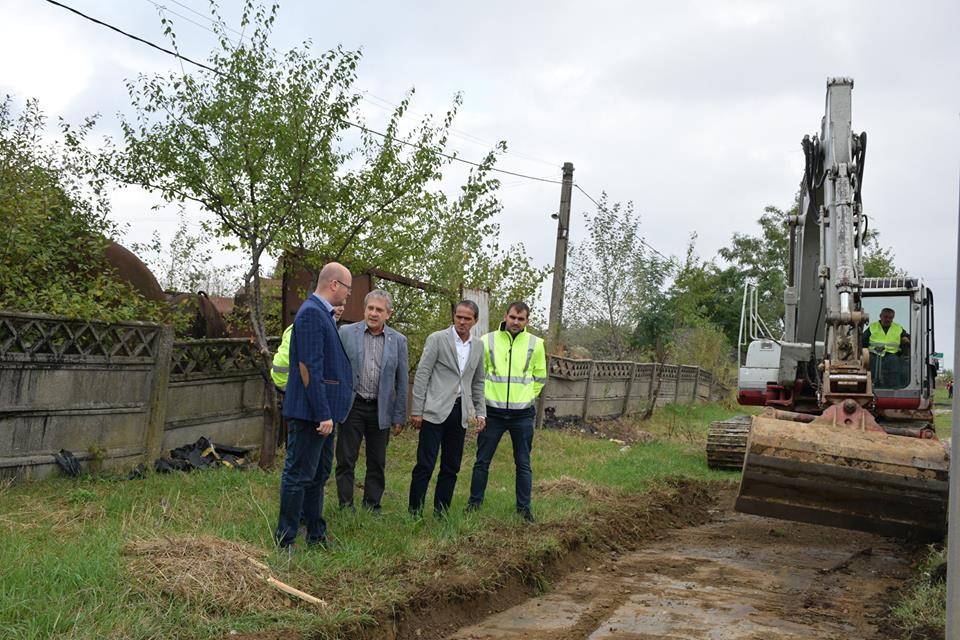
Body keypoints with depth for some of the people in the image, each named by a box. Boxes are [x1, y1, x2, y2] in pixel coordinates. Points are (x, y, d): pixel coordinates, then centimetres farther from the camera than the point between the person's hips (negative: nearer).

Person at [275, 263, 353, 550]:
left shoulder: (323, 313, 14)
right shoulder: (311, 313, -17)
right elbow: (308, 368, -22)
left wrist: (327, 412, 16)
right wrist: (323, 414, -22)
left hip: (322, 411, 10)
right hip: (310, 411, -10)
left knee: (318, 475, 17)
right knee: (298, 475, -2)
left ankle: (316, 534, 28)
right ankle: (285, 541, 7)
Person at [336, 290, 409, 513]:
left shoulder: (398, 341, 3)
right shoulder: (346, 333, -1)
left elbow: (401, 381, 5)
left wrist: (399, 417, 3)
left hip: (381, 409, 2)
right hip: (352, 405, -1)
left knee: (377, 463, 9)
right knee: (346, 460, 3)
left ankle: (372, 507, 21)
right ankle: (346, 507, 13)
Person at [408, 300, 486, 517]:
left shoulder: (478, 347, 13)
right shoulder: (437, 339, -2)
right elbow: (422, 375, -4)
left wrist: (480, 412, 11)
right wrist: (417, 410, -8)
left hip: (460, 414, 5)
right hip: (435, 411, -5)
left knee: (451, 468, 7)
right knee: (425, 465, -6)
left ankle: (441, 513, 15)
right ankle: (415, 512, 1)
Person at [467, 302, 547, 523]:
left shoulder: (535, 344, 0)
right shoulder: (488, 340, -2)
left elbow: (540, 377, 13)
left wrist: (526, 397, 9)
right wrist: (483, 397, 5)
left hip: (522, 414, 1)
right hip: (493, 412, 0)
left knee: (523, 464, 9)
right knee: (482, 461, 6)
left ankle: (524, 507, 20)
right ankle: (474, 503, 20)